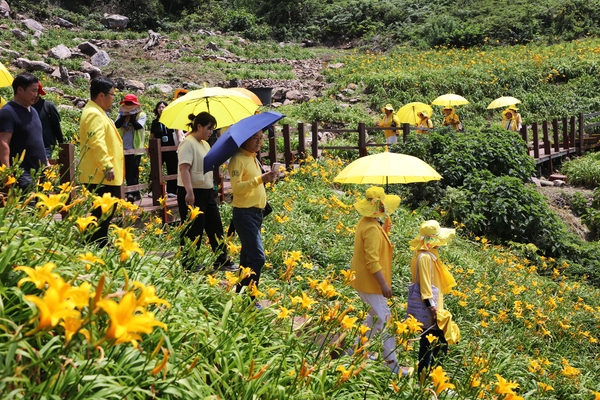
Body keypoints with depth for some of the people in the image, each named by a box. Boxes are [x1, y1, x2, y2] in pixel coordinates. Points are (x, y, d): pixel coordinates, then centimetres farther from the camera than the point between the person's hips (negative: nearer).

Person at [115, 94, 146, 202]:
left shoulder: (141, 115, -1)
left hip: (135, 148, -5)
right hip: (123, 148, 5)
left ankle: (131, 194, -12)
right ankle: (136, 194, 19)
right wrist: (124, 115, -11)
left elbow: (138, 126, -18)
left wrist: (131, 116, -11)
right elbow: (117, 125, -6)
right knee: (127, 172, 9)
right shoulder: (122, 114, 11)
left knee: (133, 172, -8)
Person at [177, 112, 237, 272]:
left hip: (207, 192, 9)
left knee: (215, 227, 14)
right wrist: (189, 192, -31)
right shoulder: (188, 143, -14)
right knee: (193, 231, -1)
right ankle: (189, 265, 11)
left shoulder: (205, 144, 15)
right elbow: (184, 168, -23)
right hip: (193, 194, -9)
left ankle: (222, 261, 24)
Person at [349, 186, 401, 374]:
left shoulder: (366, 222, 7)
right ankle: (391, 362, 4)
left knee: (376, 315, 22)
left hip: (364, 280, 10)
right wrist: (384, 284, -25)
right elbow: (372, 261, -27)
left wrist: (384, 231, 11)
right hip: (370, 282, -10)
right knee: (385, 320, -3)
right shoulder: (373, 228, -25)